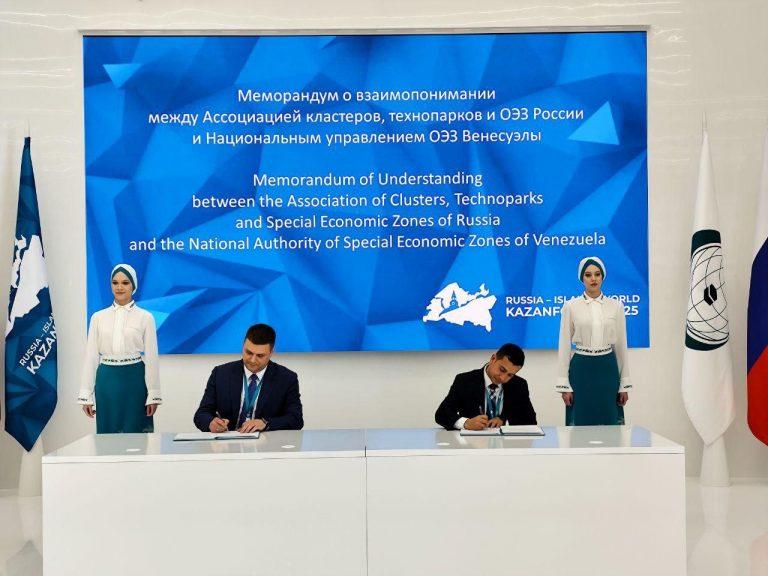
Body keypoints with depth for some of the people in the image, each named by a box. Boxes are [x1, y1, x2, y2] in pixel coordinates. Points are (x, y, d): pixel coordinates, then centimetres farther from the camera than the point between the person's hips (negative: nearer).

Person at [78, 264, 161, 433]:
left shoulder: (145, 317, 1)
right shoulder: (98, 317, 7)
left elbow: (151, 357, -1)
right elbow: (91, 356, 6)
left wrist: (153, 395, -4)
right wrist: (86, 395, 2)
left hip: (134, 381, -2)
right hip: (107, 381, 2)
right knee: (108, 433, 6)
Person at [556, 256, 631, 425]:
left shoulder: (616, 306, 4)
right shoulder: (571, 306, -1)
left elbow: (621, 346, 7)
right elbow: (564, 346, -1)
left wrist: (625, 384, 5)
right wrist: (563, 384, -5)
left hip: (607, 369, 2)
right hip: (581, 369, -1)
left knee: (609, 423, 3)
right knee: (581, 423, 0)